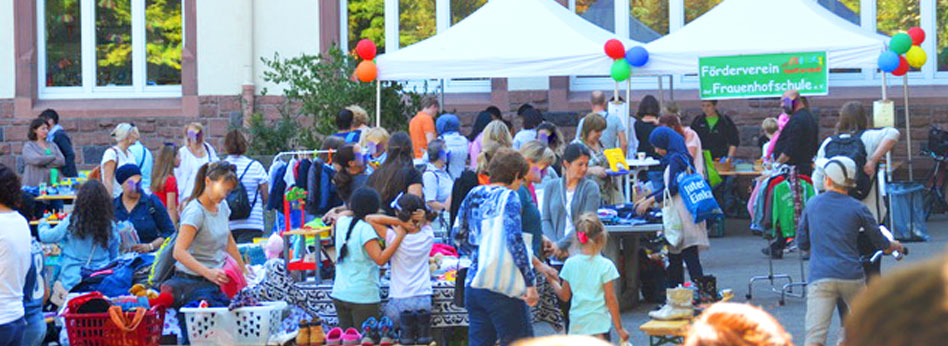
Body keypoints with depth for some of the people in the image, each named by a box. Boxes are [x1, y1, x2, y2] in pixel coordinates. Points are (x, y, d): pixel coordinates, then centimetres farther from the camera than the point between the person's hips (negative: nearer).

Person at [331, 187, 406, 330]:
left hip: (339, 294, 7)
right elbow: (380, 259, -22)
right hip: (363, 296, -7)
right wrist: (399, 236, -20)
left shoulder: (341, 222, 5)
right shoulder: (366, 229, -15)